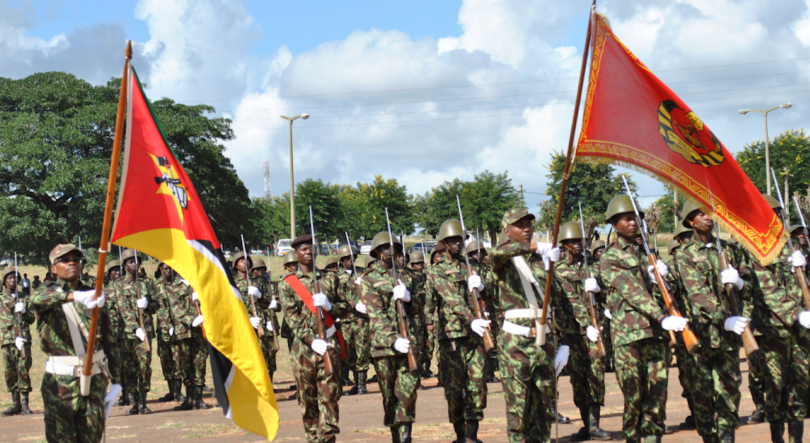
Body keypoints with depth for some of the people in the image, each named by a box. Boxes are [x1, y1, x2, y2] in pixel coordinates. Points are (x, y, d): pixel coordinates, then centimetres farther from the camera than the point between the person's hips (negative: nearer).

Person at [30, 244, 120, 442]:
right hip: (60, 381, -2)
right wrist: (74, 296, -44)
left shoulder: (93, 296, 11)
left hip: (95, 379, 2)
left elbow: (111, 342, 13)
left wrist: (115, 383, 7)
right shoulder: (48, 293, 2)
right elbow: (37, 299, -26)